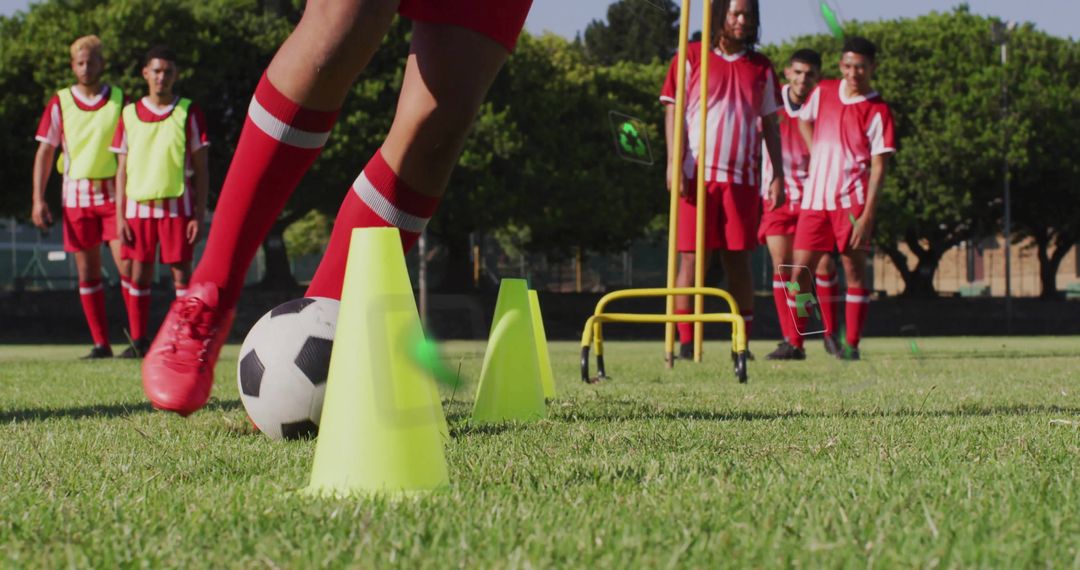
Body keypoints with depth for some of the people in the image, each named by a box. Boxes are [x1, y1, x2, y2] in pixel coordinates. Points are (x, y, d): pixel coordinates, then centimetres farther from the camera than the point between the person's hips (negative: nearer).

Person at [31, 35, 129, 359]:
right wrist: (38, 200, -2)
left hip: (114, 195, -1)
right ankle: (101, 344, 7)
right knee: (87, 272, 2)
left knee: (127, 265, -11)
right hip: (76, 196, 1)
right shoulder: (60, 103, 4)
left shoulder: (120, 100, 3)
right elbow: (45, 152, 5)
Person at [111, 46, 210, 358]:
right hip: (138, 206, 2)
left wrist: (199, 214, -5)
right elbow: (123, 169, 11)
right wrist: (119, 216, 4)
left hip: (178, 205, -2)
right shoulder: (130, 114, 9)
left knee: (181, 272, -4)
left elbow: (201, 168, 2)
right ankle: (138, 341, 9)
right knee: (139, 273, 3)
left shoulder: (189, 112, 3)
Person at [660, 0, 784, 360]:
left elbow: (770, 123, 16)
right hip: (697, 174, -2)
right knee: (691, 259, -3)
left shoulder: (761, 67, 13)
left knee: (739, 260, 2)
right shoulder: (691, 58, 5)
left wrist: (778, 175, 9)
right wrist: (674, 162, -10)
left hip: (742, 178, 2)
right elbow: (672, 111, 1)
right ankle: (686, 344, 0)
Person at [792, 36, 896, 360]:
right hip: (814, 199, 4)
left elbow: (879, 167, -9)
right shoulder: (823, 92, 7)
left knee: (854, 268, -2)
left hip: (852, 200, -4)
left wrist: (868, 215, -16)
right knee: (800, 270, 1)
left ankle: (852, 344, 2)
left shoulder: (877, 111, -6)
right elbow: (804, 121, 28)